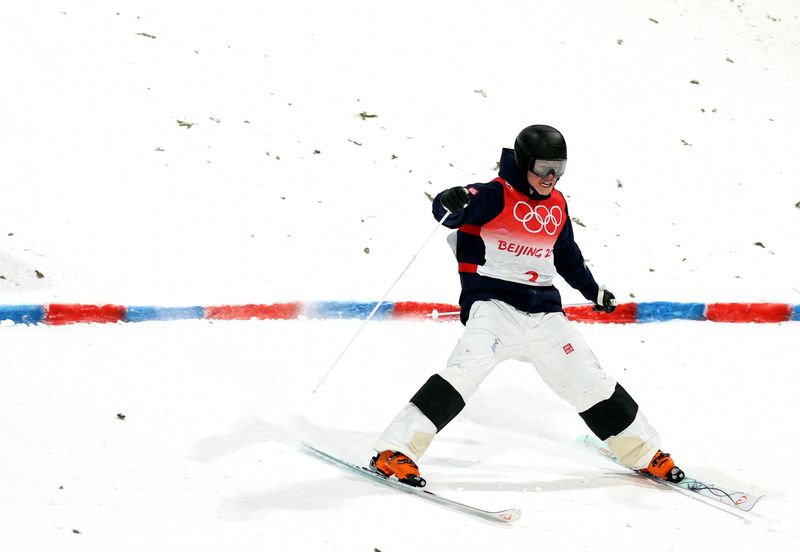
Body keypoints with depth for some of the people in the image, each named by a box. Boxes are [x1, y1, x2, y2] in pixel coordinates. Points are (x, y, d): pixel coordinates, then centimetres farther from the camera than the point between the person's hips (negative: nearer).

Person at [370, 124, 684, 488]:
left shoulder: (556, 205, 13)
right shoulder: (497, 197, -8)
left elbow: (566, 254, 30)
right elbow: (448, 211, -24)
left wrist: (593, 291, 42)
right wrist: (452, 204, -47)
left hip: (543, 312, 6)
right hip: (493, 304, -6)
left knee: (590, 383, 11)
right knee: (467, 369, -28)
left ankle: (644, 452, 29)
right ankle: (395, 451, -30)